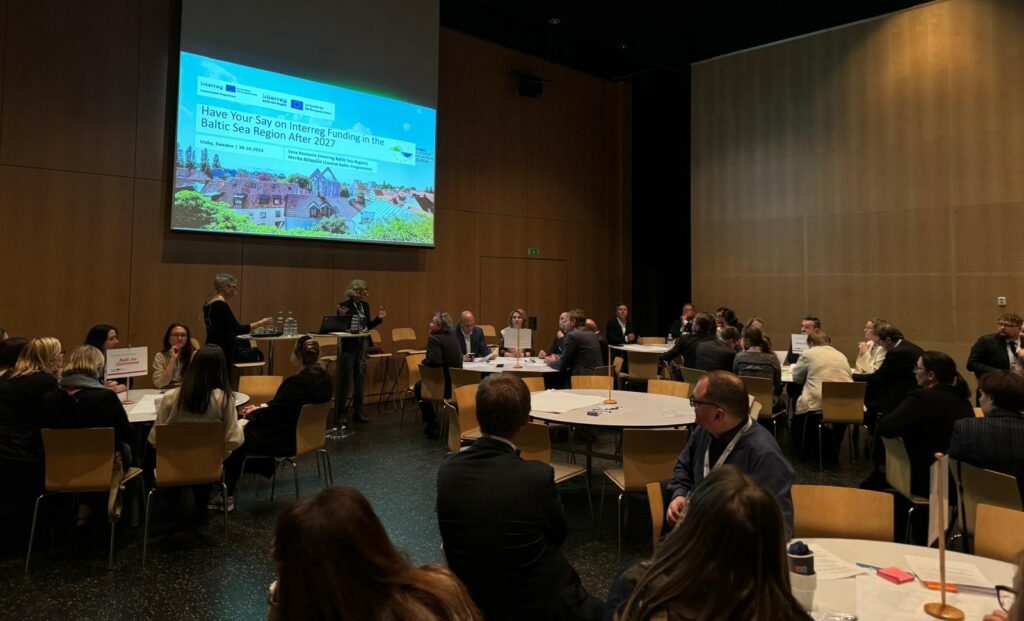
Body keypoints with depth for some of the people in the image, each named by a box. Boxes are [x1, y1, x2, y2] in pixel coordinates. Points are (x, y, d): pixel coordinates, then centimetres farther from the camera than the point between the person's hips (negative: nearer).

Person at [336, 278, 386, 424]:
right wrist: (341, 316, -27)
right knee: (345, 379, 0)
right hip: (348, 346, -6)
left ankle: (358, 411, 18)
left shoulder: (365, 306, 8)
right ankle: (340, 412, 9)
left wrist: (378, 318, 4)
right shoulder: (344, 306, -10)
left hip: (362, 345, 6)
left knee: (360, 378, 10)